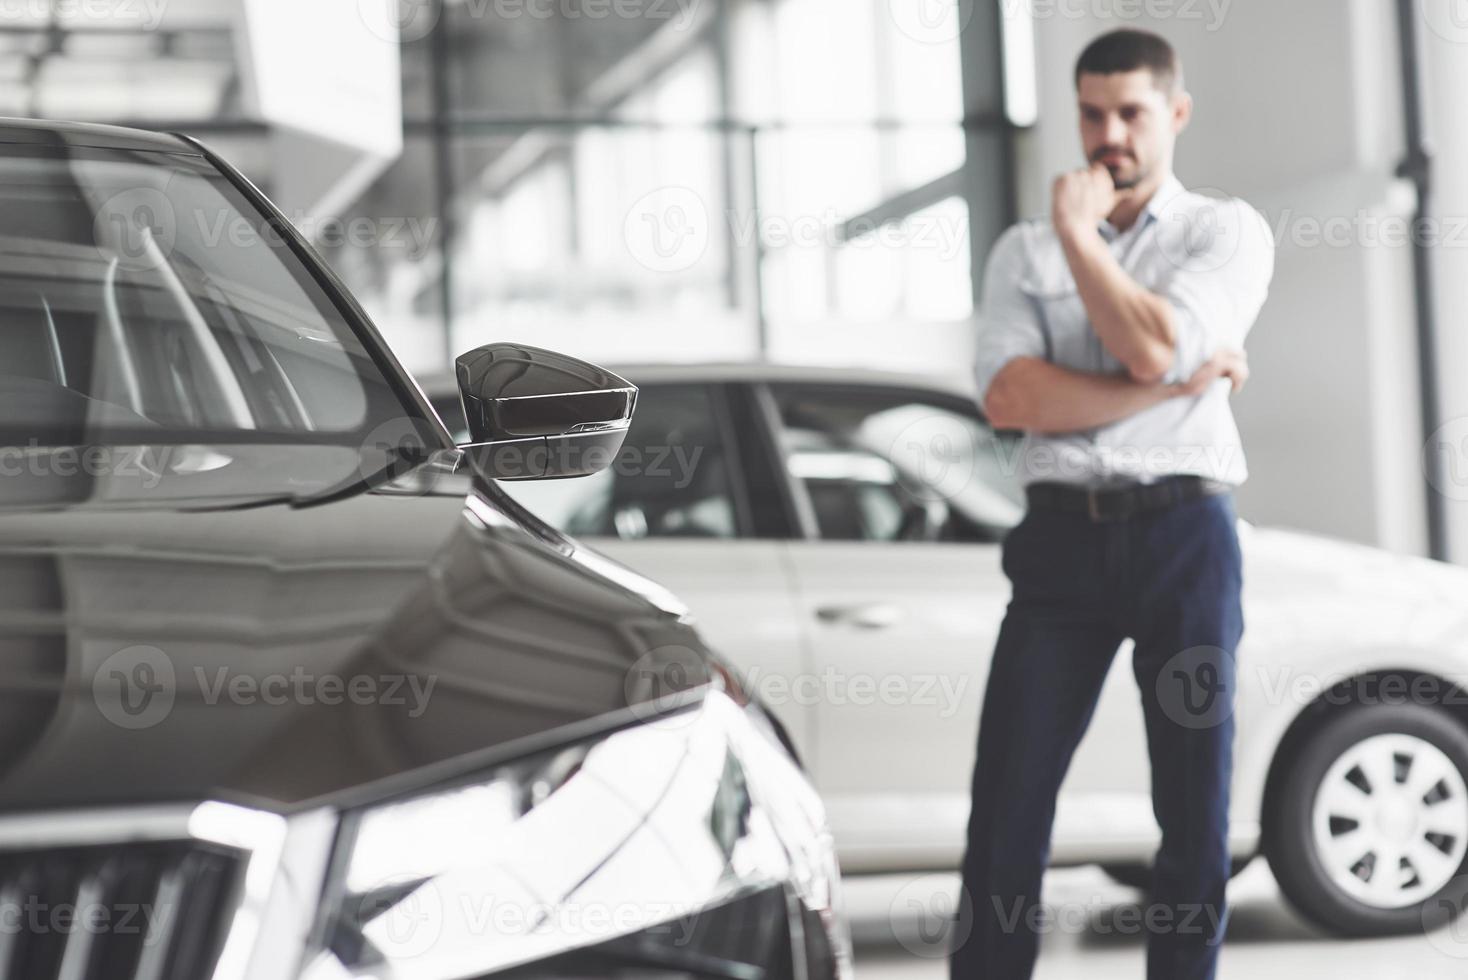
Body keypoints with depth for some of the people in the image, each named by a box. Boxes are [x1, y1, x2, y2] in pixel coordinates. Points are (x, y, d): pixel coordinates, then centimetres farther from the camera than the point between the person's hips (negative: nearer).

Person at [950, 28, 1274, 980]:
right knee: (1009, 797, -2)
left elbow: (1152, 346, -13)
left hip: (1184, 532, -1)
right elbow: (1009, 396, -4)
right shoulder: (1025, 248, 13)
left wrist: (1078, 232, -3)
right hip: (1063, 535, 2)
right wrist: (1176, 386, -10)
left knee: (1196, 802, 4)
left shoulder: (1229, 231, 7)